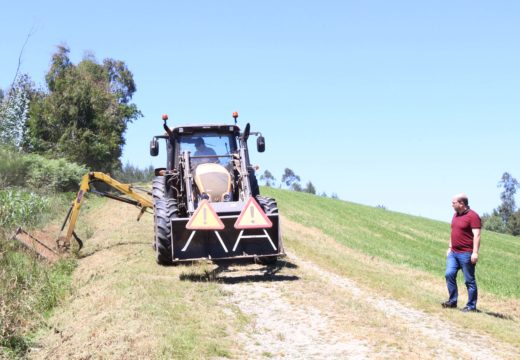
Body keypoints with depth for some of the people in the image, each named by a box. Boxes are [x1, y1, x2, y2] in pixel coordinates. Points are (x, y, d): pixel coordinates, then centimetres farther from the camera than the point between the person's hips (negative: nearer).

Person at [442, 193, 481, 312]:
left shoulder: (472, 216, -13)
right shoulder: (456, 214, 13)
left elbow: (476, 235, -18)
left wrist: (475, 252, -24)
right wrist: (450, 248, 21)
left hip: (466, 254, -8)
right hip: (453, 253, 8)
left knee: (469, 280, 0)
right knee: (449, 274, -2)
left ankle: (471, 306, 8)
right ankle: (452, 301, 8)